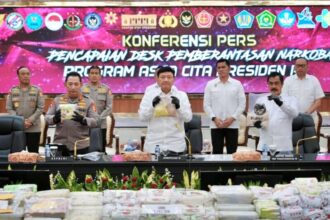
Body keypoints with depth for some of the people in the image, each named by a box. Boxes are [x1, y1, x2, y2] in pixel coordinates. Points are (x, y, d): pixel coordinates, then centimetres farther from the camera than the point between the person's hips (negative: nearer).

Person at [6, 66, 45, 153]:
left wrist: (30, 120, -13)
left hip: (34, 128, -1)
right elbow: (9, 108, 1)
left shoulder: (37, 90, 5)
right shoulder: (12, 91, 8)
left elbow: (40, 108, -1)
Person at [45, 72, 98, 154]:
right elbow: (47, 118, 7)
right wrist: (55, 118, -16)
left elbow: (95, 121, -3)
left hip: (80, 146, -1)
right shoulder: (57, 100, 8)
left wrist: (83, 120, -23)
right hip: (60, 145, 1)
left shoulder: (88, 101, 3)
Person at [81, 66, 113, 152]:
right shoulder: (82, 88, 5)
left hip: (101, 125, 0)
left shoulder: (106, 89, 5)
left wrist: (99, 118, -10)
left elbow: (109, 107, 0)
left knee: (101, 149, 4)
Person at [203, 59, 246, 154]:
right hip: (215, 125, 0)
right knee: (217, 152, 3)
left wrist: (232, 118, -10)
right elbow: (206, 105, 3)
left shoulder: (237, 84, 4)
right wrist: (214, 118, -10)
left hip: (232, 124, 0)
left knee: (232, 152, 3)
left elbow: (242, 104, 1)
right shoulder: (210, 84, 5)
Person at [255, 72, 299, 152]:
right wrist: (257, 122, -12)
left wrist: (280, 103, -33)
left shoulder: (291, 99, 5)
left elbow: (294, 113, -15)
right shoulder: (261, 100, 12)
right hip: (265, 146, 2)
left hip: (283, 147, -2)